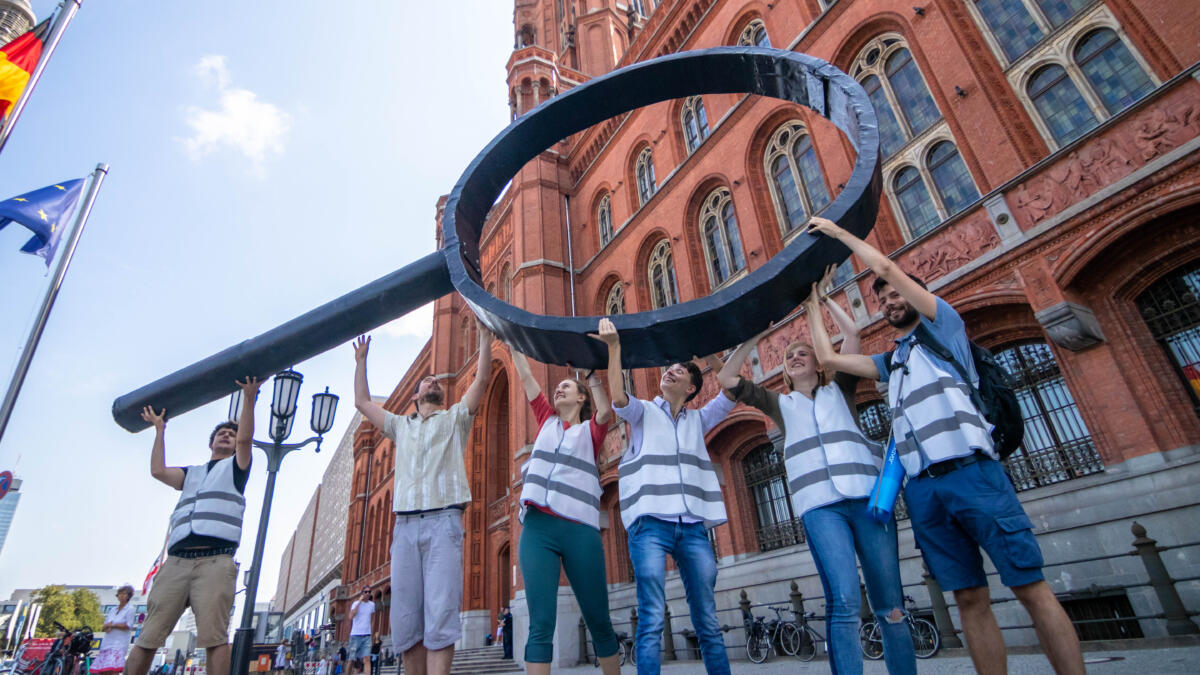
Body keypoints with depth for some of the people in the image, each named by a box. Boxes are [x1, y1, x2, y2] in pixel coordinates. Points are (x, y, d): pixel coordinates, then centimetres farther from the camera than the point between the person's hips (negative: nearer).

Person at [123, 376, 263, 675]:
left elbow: (245, 439, 1)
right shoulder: (191, 474, 32)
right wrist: (160, 429, 22)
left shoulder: (235, 467, 20)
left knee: (214, 637, -14)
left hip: (215, 561, -4)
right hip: (176, 561, 5)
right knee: (148, 637, -1)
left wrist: (249, 398, -5)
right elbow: (158, 471, 14)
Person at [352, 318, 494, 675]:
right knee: (405, 619, 0)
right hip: (404, 525, 4)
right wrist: (361, 361, 33)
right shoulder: (401, 425, 28)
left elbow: (482, 379, 6)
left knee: (441, 613, -14)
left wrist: (484, 335, 2)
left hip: (443, 521, -4)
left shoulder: (455, 418, 17)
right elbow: (362, 401, 32)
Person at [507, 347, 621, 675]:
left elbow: (605, 412, -8)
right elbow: (526, 377, 20)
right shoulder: (547, 421, 21)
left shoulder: (591, 430, 14)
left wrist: (592, 373, -3)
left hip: (580, 530, -2)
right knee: (541, 623, -7)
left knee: (598, 620, 6)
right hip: (537, 527, 2)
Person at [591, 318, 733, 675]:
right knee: (651, 620, -8)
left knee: (708, 621, 7)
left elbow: (733, 390, 14)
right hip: (651, 522, -3)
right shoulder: (643, 412, 11)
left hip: (693, 526, 4)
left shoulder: (698, 419, 21)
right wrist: (615, 347, -12)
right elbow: (618, 398, -9)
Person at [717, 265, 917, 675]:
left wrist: (821, 297, 24)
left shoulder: (840, 390, 22)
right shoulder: (780, 405, 23)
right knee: (844, 602, -15)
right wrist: (756, 334, 19)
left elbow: (852, 333, 14)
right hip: (819, 504, -1)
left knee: (891, 605, 0)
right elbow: (726, 379, 16)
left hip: (867, 495, 1)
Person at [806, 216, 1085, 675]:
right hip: (923, 488, 5)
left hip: (971, 472, -5)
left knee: (1032, 588, -3)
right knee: (970, 598, 5)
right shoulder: (889, 361, 26)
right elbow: (829, 358, 24)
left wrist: (837, 231, 11)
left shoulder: (943, 327, 11)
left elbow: (886, 266, 4)